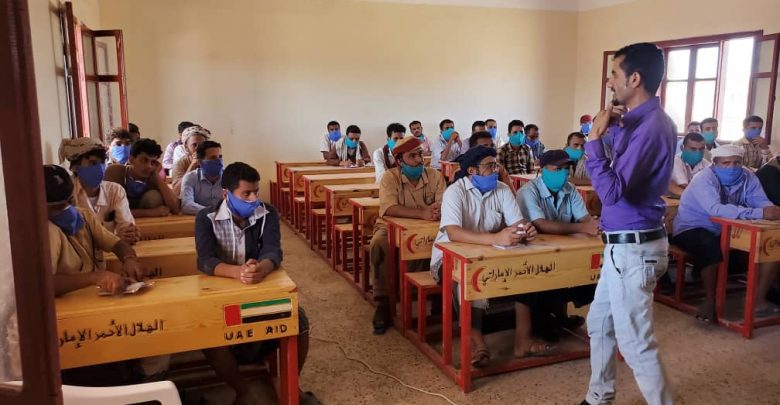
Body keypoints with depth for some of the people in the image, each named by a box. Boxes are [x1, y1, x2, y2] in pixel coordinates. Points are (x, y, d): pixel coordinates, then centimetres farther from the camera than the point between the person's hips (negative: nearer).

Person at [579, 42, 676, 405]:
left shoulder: (651, 128, -22)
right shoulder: (642, 120, 10)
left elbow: (611, 192, -27)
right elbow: (618, 176, 19)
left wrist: (595, 138, -24)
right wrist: (614, 129, 4)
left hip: (633, 248, -11)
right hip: (624, 244, 11)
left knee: (635, 343, 0)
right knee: (599, 324, 21)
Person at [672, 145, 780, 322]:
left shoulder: (748, 177, 0)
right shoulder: (704, 179, -22)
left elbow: (762, 202, -13)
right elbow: (717, 210, -38)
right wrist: (760, 213, -43)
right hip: (693, 229, -7)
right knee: (711, 247, -38)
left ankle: (758, 299, -4)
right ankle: (710, 301, -22)